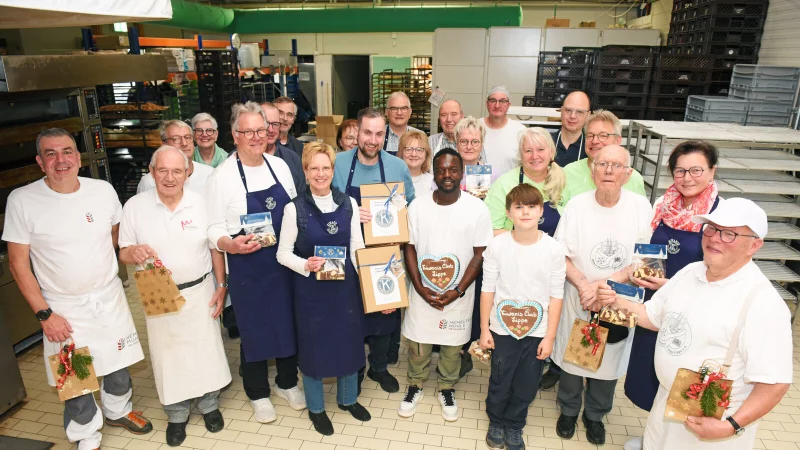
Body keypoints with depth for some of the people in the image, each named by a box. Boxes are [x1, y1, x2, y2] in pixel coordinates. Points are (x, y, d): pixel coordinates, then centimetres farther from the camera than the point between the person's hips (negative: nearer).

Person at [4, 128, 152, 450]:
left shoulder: (103, 190, -6)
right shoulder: (21, 200, -13)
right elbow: (18, 263, -9)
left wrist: (97, 262, 4)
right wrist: (44, 314, -11)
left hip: (110, 297, 3)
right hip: (64, 308, -2)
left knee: (118, 365, 17)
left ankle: (118, 411, 45)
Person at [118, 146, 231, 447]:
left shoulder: (200, 202, -5)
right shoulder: (134, 206, -7)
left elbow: (215, 247, 2)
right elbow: (123, 253, -1)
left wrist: (222, 286, -1)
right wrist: (134, 252, -25)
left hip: (200, 292, 0)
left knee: (206, 350, 11)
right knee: (168, 355, 12)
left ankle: (209, 405, 35)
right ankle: (176, 414, 33)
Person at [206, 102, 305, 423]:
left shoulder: (280, 165, 1)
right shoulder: (222, 176, -12)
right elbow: (214, 230, -11)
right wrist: (231, 245, -30)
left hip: (285, 264, 4)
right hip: (247, 270, -4)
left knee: (289, 324, 17)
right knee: (255, 330, 12)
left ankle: (287, 383, 41)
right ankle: (258, 394, 36)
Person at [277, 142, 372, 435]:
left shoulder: (348, 204, -3)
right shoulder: (295, 208, -11)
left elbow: (357, 248, 2)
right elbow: (283, 253, -5)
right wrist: (306, 265, -24)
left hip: (345, 285, 3)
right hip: (310, 288, -3)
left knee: (349, 341, 16)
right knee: (313, 344, 12)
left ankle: (348, 398, 42)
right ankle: (315, 408, 36)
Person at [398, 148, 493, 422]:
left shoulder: (477, 209, -10)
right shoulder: (418, 206, -6)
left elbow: (480, 254, -7)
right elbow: (409, 248, -1)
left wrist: (458, 291, -15)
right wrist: (420, 287, -11)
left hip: (459, 294, -1)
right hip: (423, 292, 1)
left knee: (452, 347, 15)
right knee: (418, 344, 15)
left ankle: (447, 388, 40)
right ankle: (415, 386, 40)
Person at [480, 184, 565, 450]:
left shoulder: (554, 249, -11)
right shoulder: (497, 245, -11)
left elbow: (556, 295, -5)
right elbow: (488, 289, -4)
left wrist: (550, 336, -5)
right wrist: (484, 329, -2)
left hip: (537, 332, 1)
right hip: (503, 330, 0)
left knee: (526, 387, 15)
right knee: (500, 383, 15)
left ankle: (514, 426, 40)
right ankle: (496, 422, 42)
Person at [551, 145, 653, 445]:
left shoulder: (641, 207, -8)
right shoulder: (577, 205, -8)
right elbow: (561, 255, -5)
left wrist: (606, 284, -17)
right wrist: (583, 285, -20)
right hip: (578, 298, 0)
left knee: (609, 362, 14)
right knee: (571, 357, 13)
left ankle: (595, 415, 39)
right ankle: (568, 410, 38)